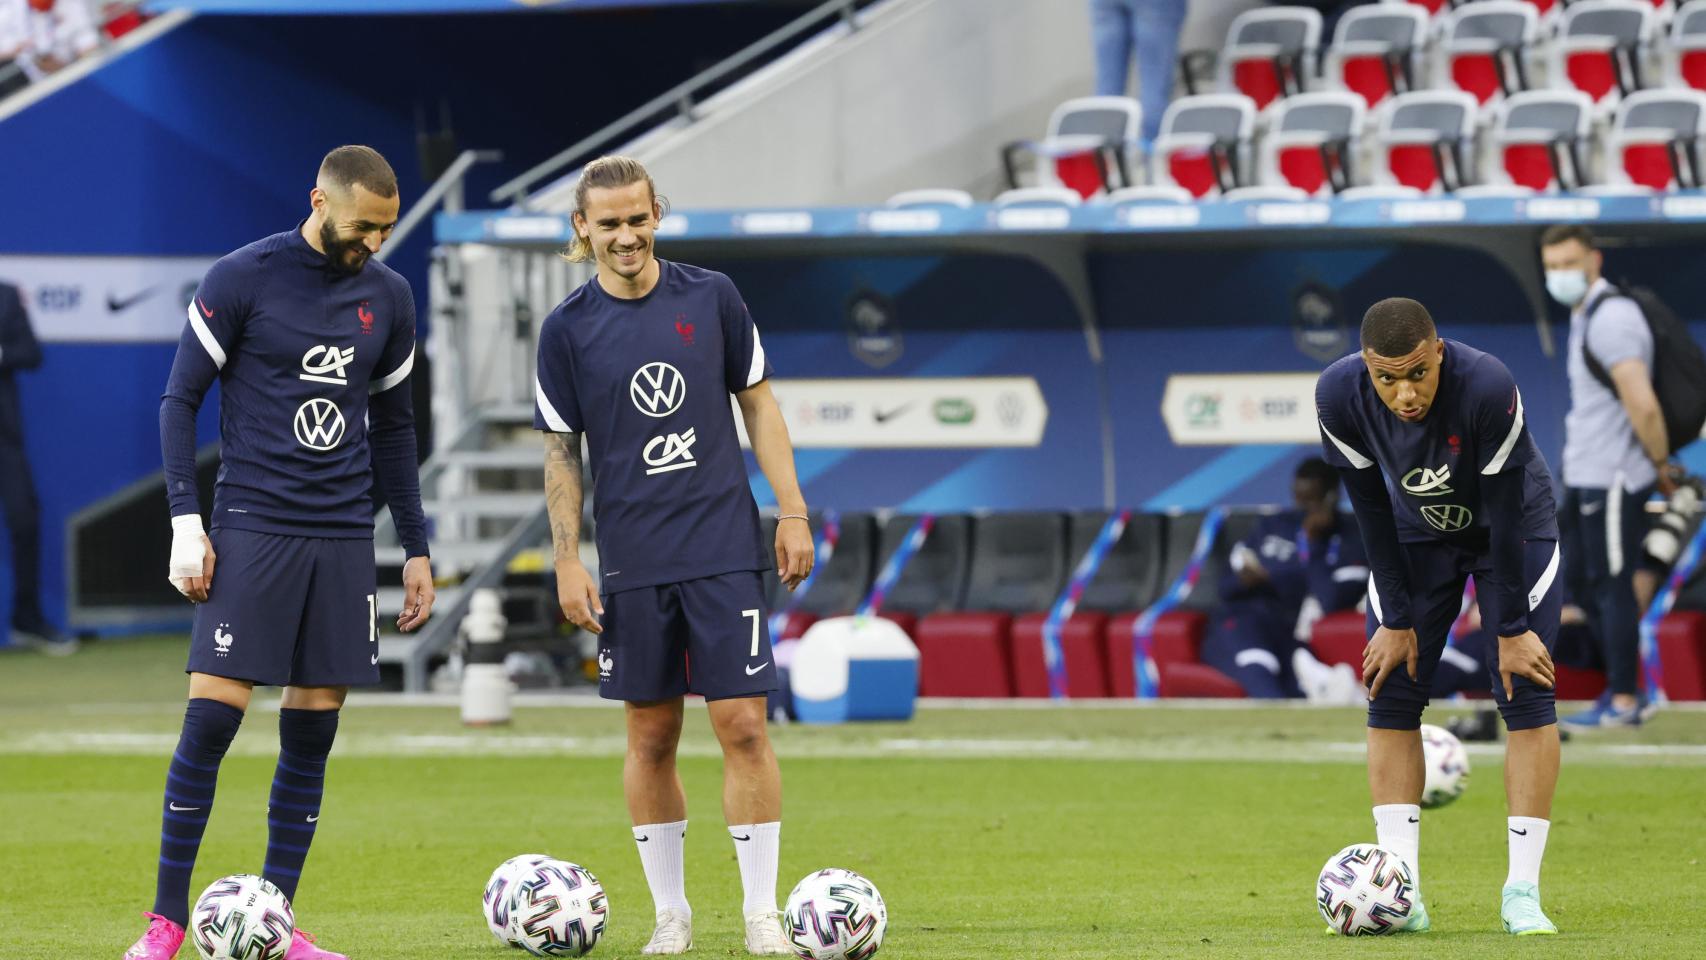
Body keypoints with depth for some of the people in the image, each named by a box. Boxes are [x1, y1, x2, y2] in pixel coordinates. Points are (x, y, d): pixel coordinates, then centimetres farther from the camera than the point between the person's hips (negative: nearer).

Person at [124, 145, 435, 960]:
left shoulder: (388, 297, 10)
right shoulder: (240, 280, -5)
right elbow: (179, 399, -1)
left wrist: (416, 548, 17)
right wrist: (186, 522, -9)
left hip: (344, 537, 5)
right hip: (252, 525, -4)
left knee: (313, 731, 2)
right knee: (211, 717, -10)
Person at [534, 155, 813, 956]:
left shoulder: (711, 298, 1)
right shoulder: (567, 329, -1)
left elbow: (758, 404, 8)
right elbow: (561, 452, 4)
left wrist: (792, 512, 3)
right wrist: (567, 562, -1)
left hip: (725, 550, 0)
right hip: (631, 560, 0)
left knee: (743, 725, -6)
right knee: (650, 737, 5)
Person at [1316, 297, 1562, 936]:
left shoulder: (1488, 387, -37)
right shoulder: (1340, 396, -28)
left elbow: (1505, 513, -28)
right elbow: (1371, 512, -16)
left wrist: (1512, 630, -23)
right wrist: (1397, 620, -14)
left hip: (1514, 526, -3)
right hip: (1417, 533, 3)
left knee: (1526, 693, -13)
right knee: (1391, 697, -7)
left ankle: (1522, 891, -12)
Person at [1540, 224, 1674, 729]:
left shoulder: (1610, 318, -18)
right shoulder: (1584, 315, 15)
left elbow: (1643, 405, -25)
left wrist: (1662, 466, -14)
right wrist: (1661, 465, 19)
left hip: (1613, 479, -10)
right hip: (1585, 476, 10)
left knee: (1611, 585, -4)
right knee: (1581, 580, 16)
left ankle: (1623, 702, 1)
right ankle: (1621, 685, 24)